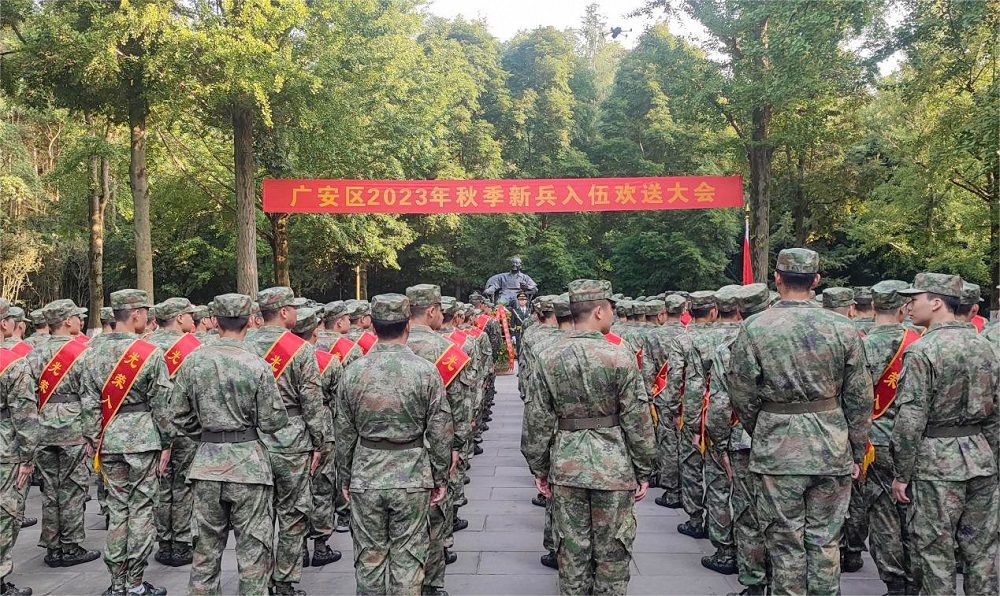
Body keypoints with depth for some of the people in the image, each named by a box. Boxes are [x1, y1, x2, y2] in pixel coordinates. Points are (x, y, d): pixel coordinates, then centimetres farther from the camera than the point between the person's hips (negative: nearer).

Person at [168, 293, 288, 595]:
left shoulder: (192, 361, -1)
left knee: (206, 547, 16)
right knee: (253, 549, 6)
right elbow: (272, 421, -10)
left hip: (207, 465, 4)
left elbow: (179, 415, 5)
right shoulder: (257, 366, -12)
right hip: (248, 463, -4)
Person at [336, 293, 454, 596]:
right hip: (412, 478, -2)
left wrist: (345, 478, 15)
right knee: (408, 557, 9)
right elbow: (440, 431, -7)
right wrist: (440, 477, 5)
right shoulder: (426, 371, -10)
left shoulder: (354, 371, -3)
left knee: (369, 557, 14)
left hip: (365, 477, 2)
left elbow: (344, 433, 4)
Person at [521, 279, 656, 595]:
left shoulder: (548, 357, -3)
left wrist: (539, 468, 10)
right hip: (613, 466, -3)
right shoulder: (619, 356, -12)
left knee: (572, 549, 14)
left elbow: (537, 419, 0)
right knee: (612, 551, 11)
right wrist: (643, 470, 1)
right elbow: (637, 420, -9)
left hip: (566, 465, 3)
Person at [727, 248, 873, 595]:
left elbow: (742, 396, -3)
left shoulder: (753, 329, -8)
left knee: (786, 542, 8)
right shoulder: (843, 329, -3)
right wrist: (857, 452, 12)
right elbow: (860, 400, 2)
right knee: (825, 540, 14)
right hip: (832, 449, 2)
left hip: (778, 450, -2)